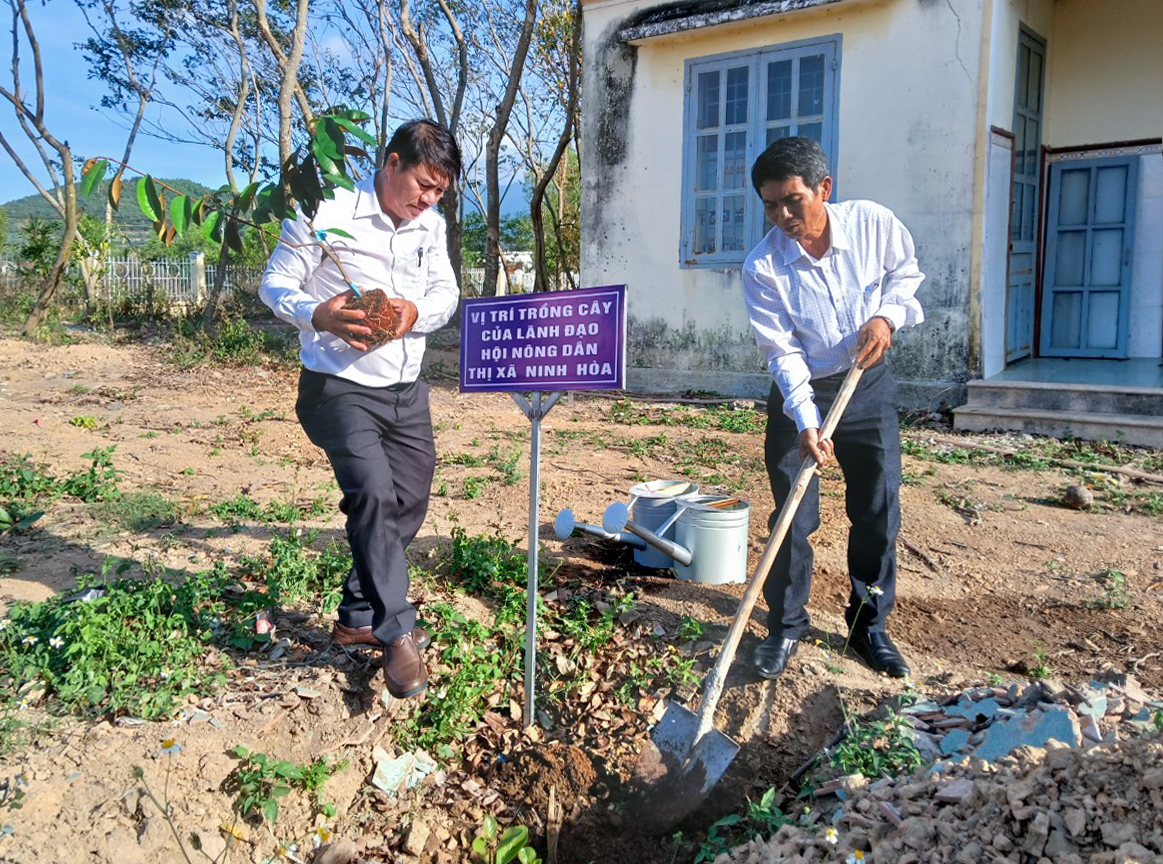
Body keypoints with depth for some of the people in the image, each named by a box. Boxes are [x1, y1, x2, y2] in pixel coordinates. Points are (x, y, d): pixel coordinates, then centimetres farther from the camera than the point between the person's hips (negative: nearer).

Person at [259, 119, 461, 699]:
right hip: (340, 385, -6)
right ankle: (397, 632, -9)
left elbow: (446, 292, 12)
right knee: (374, 494, -22)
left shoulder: (431, 225, 8)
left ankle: (358, 617, 28)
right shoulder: (325, 212, -10)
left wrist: (417, 312, -11)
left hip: (406, 389, 7)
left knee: (408, 505, 9)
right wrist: (319, 315, -28)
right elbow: (275, 285, -7)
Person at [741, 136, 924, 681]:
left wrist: (887, 314, -12)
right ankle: (785, 626, 18)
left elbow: (905, 271, 8)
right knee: (793, 517, -1)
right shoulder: (762, 268, -18)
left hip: (869, 385, 2)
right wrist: (805, 422, -27)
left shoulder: (874, 223, -13)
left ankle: (869, 626, 23)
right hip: (799, 395, -2)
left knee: (878, 512, 6)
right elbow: (783, 352, -18)